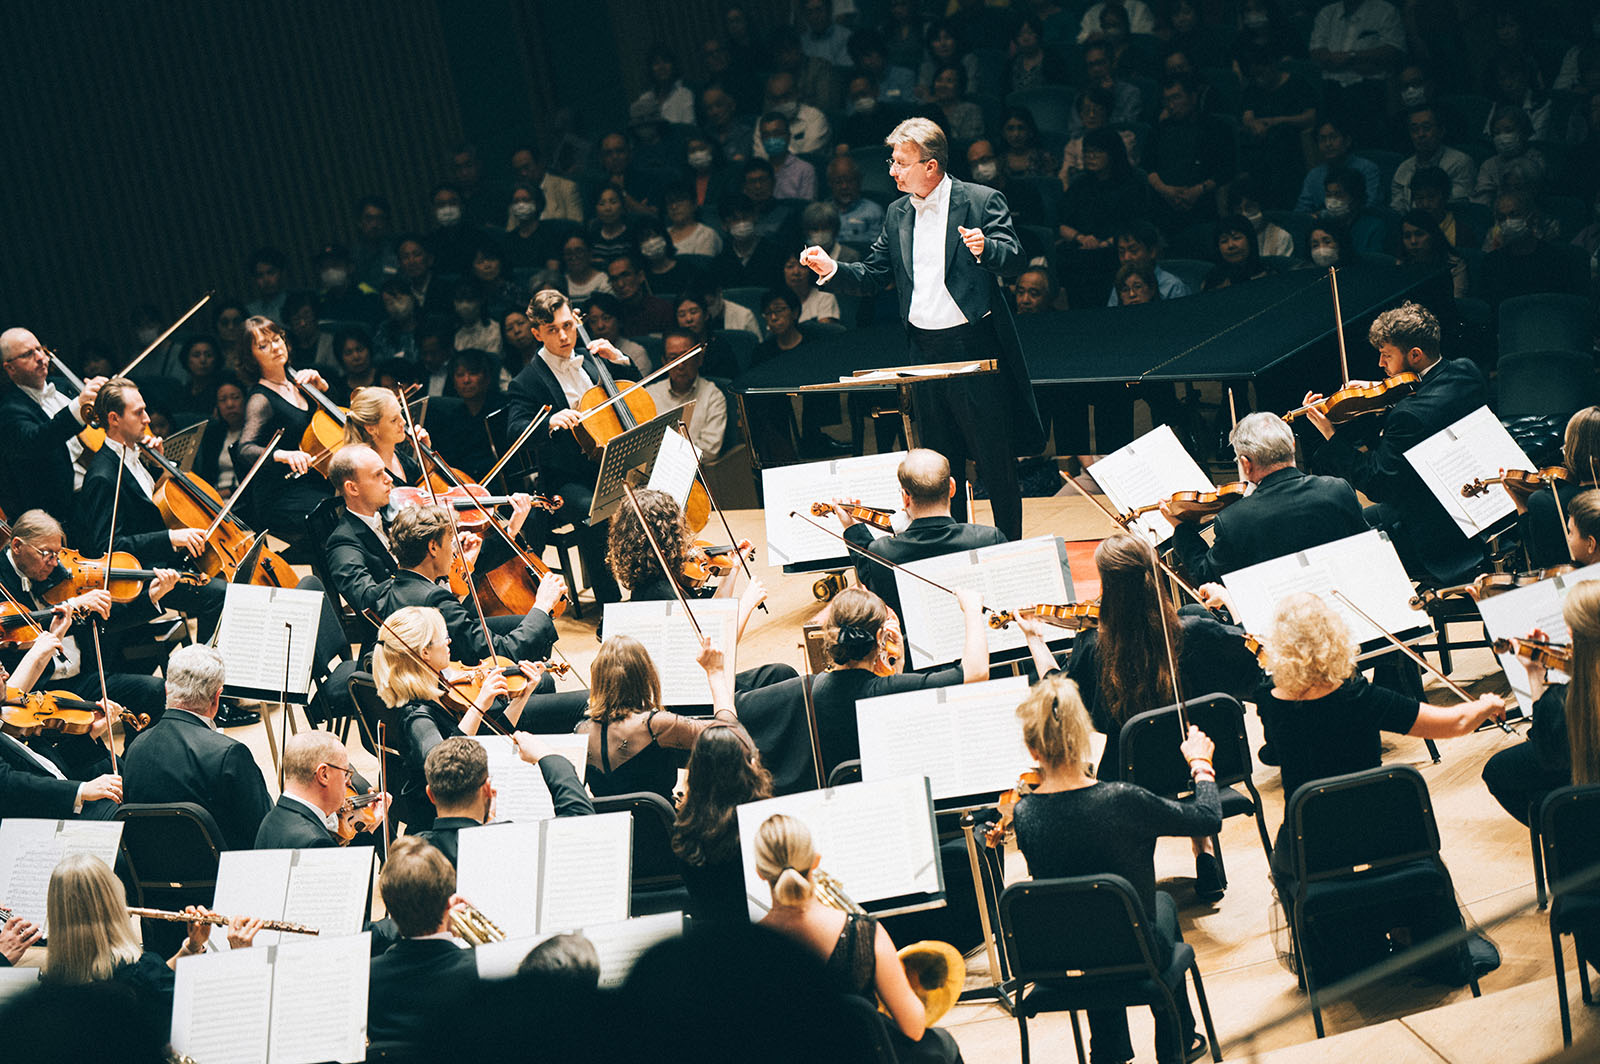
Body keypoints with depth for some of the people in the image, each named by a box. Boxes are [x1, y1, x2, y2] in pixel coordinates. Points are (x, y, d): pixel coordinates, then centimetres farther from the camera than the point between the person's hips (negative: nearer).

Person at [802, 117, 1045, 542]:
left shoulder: (982, 201, -6)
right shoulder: (898, 214, 11)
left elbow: (1015, 260, -15)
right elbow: (870, 277, 12)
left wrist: (984, 248, -36)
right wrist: (831, 269, -6)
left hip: (975, 347, -5)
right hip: (925, 353, 5)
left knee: (996, 460, 1)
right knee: (941, 464, 11)